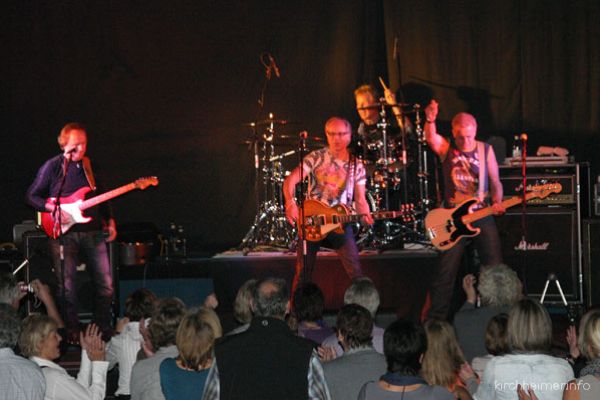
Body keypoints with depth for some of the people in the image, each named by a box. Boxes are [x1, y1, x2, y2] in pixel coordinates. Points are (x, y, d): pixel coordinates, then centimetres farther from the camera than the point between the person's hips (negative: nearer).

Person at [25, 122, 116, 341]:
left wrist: (109, 221, 11)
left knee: (105, 285, 2)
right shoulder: (52, 166, -2)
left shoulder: (89, 165, 13)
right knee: (66, 288, -4)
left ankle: (103, 330, 14)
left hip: (93, 232, 4)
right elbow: (31, 196, -1)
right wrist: (53, 209, -15)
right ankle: (72, 333, 6)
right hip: (63, 233, -4)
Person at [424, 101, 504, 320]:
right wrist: (430, 121, -43)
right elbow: (431, 138, -22)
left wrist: (497, 202, -12)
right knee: (446, 271, -3)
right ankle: (436, 318, 6)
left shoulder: (485, 150, 4)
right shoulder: (446, 148, 0)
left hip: (482, 216, 1)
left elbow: (495, 182, 7)